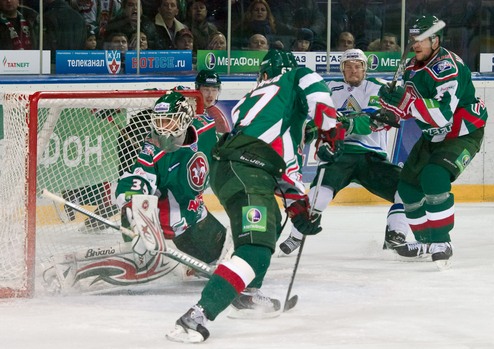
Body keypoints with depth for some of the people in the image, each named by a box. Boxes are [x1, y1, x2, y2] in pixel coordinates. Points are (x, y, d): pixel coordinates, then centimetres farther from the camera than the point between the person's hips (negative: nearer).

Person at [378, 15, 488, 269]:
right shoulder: (413, 68, 1)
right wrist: (392, 101, -8)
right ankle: (426, 240, 26)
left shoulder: (448, 67, -27)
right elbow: (410, 106, 13)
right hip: (433, 136, 10)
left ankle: (442, 242, -22)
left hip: (463, 134, -9)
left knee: (434, 177, -29)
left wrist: (407, 102, -41)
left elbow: (443, 115, -37)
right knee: (408, 185, 9)